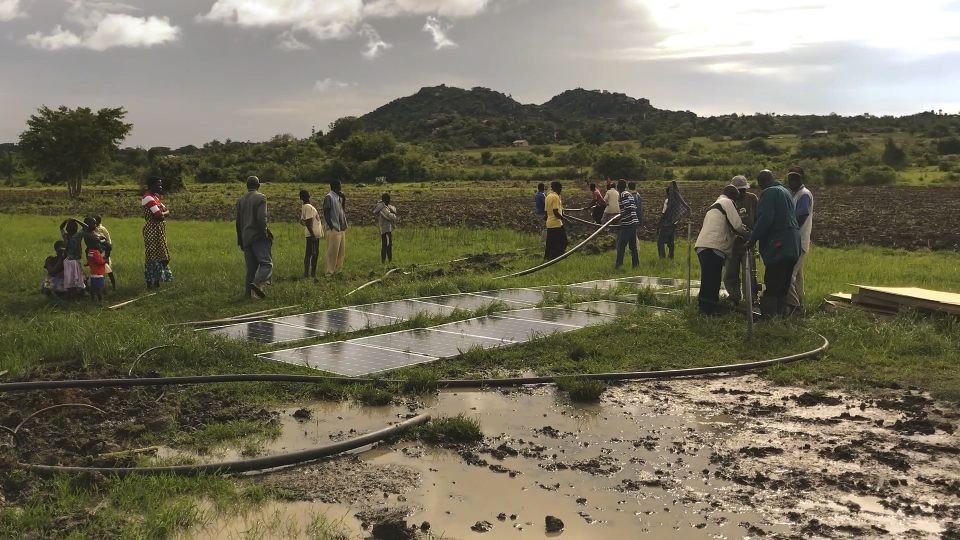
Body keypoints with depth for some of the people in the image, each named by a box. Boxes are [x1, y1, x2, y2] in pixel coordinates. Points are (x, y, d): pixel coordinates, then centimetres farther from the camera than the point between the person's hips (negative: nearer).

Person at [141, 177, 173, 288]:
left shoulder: (155, 196, 16)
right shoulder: (148, 198, -15)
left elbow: (166, 211, 12)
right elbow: (159, 216, -23)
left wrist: (163, 213, -8)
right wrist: (165, 213, -3)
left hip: (159, 232, 10)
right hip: (153, 231, -10)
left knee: (159, 255, 13)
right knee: (152, 256, -5)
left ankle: (156, 280, 20)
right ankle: (150, 283, -1)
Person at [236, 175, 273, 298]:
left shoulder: (241, 200, 14)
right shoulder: (260, 197, -5)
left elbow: (238, 222, 17)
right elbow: (262, 218, -17)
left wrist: (240, 241, 22)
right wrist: (265, 233, -5)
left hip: (246, 238, 7)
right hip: (258, 237, -6)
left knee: (251, 268, 10)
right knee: (267, 263, -8)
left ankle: (249, 293, 6)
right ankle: (257, 283, -31)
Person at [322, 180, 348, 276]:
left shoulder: (339, 197, 15)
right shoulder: (329, 197, -9)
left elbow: (343, 210, 17)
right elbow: (326, 213, -13)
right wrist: (331, 226, -19)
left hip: (342, 228, 9)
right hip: (334, 229, -9)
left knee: (342, 251, 11)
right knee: (333, 251, -6)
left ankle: (338, 270, 19)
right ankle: (330, 272, -1)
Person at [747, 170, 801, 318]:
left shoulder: (769, 193, -9)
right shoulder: (786, 191, 21)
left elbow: (764, 219, -18)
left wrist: (752, 239, -12)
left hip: (778, 246, -10)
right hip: (792, 245, 10)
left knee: (771, 285, -8)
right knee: (783, 285, 14)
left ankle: (768, 315, -9)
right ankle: (781, 313, 19)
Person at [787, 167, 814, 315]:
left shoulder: (804, 195, -12)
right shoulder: (797, 194, 18)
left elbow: (800, 219, -19)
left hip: (799, 242, -10)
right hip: (796, 241, 10)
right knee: (796, 274, 13)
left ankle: (793, 304, -14)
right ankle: (798, 305, 18)